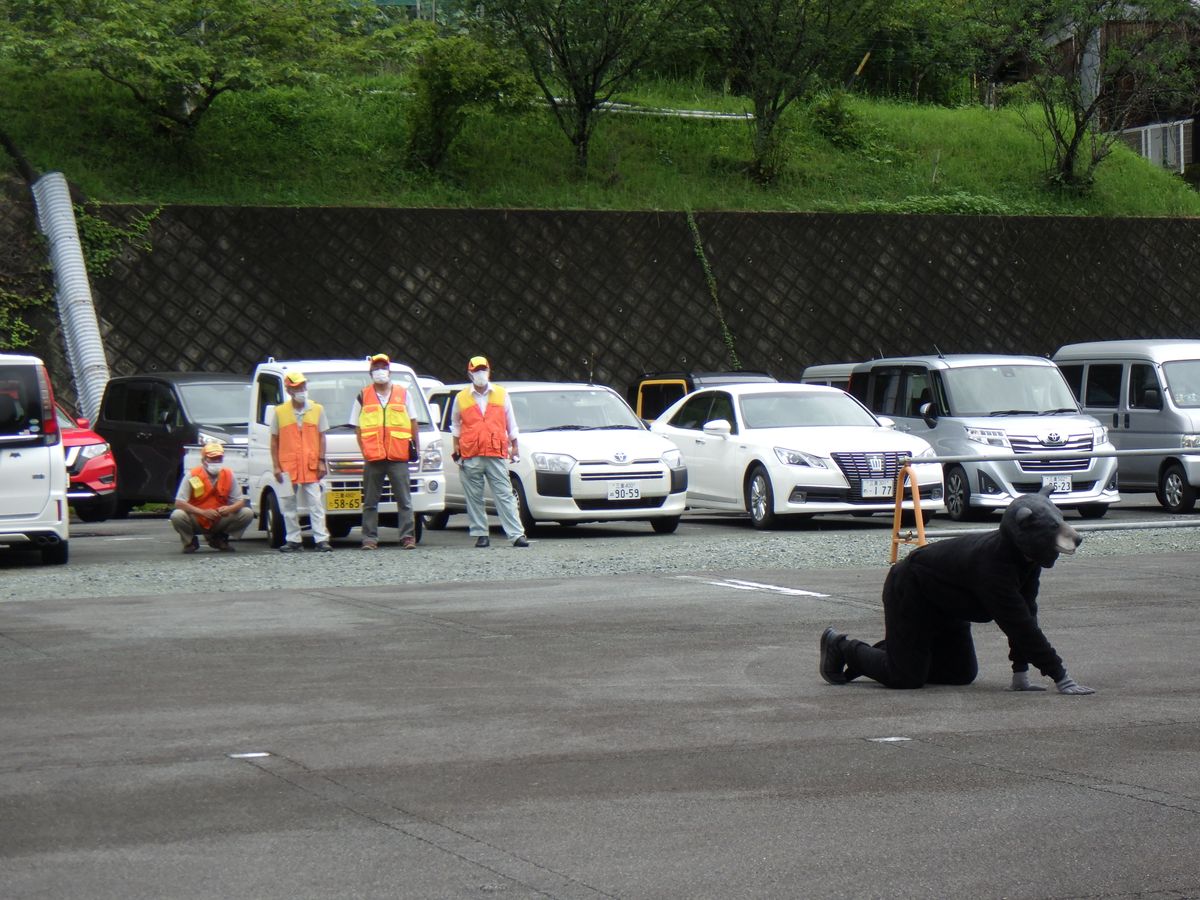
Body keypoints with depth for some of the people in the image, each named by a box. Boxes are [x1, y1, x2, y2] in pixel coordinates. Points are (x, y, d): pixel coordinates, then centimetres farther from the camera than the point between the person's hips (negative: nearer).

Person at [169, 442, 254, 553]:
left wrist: (230, 508, -26)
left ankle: (219, 539, 8)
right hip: (196, 522, -3)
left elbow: (240, 502, -1)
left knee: (248, 513, -15)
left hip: (219, 522, 3)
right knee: (177, 515, -33)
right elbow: (179, 503, -19)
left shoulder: (228, 475, -5)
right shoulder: (192, 476, -15)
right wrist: (203, 512, -32)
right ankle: (190, 541, 1)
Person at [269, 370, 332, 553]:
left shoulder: (317, 409, 8)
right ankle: (293, 540, 10)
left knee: (316, 503, -5)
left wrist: (321, 461, 0)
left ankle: (321, 539, -6)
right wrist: (276, 466, 0)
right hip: (287, 467, 1)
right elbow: (274, 441, 7)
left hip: (311, 466, -1)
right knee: (288, 504, 3)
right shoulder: (279, 412, 6)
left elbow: (321, 437, 9)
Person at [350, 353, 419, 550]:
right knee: (370, 502, 3)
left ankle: (407, 537, -1)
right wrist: (364, 451, -1)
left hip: (398, 457, 0)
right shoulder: (363, 397, 10)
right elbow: (357, 428, 10)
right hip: (373, 459, 0)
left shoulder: (403, 394, 11)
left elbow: (412, 423, 16)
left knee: (404, 500, -2)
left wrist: (416, 447, 7)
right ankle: (369, 538, 7)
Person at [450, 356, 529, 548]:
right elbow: (455, 424, 20)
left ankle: (517, 534, -9)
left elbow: (510, 422, 16)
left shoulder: (501, 394, 10)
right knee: (474, 498, 1)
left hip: (497, 455, -1)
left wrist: (514, 446, 13)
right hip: (471, 457, 1)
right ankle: (481, 534, 7)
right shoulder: (462, 398, 10)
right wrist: (456, 446, 11)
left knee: (505, 495, -4)